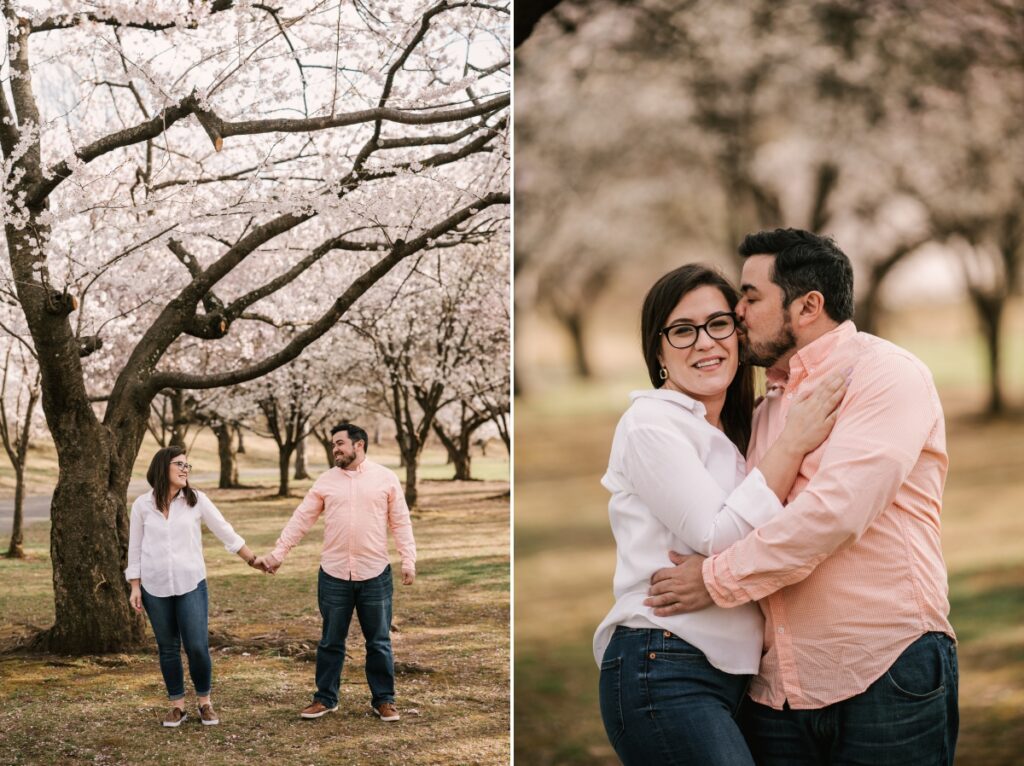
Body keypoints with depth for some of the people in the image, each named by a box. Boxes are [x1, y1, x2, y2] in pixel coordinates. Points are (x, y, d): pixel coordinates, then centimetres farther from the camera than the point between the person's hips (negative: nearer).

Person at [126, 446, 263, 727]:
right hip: (155, 588, 1)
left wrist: (253, 559, 9)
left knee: (197, 647, -6)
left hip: (191, 585, 0)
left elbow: (225, 532, 6)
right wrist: (135, 587, 4)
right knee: (168, 648, 7)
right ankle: (177, 706, 20)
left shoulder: (196, 500, 0)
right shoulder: (142, 504, 1)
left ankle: (205, 703, 13)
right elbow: (135, 547, 7)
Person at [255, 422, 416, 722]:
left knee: (379, 642, 7)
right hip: (334, 574, 2)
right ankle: (325, 698, 22)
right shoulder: (325, 481, 5)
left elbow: (401, 523, 1)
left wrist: (409, 560, -7)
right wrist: (277, 553, 0)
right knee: (331, 641, 10)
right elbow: (300, 520, 5)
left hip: (375, 574, -1)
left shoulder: (386, 478, 0)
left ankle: (383, 700, 18)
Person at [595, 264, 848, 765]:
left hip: (728, 675, 9)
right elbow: (717, 540, -14)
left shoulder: (731, 434, 20)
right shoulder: (652, 421, -7)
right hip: (664, 671, -8)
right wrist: (793, 443, -13)